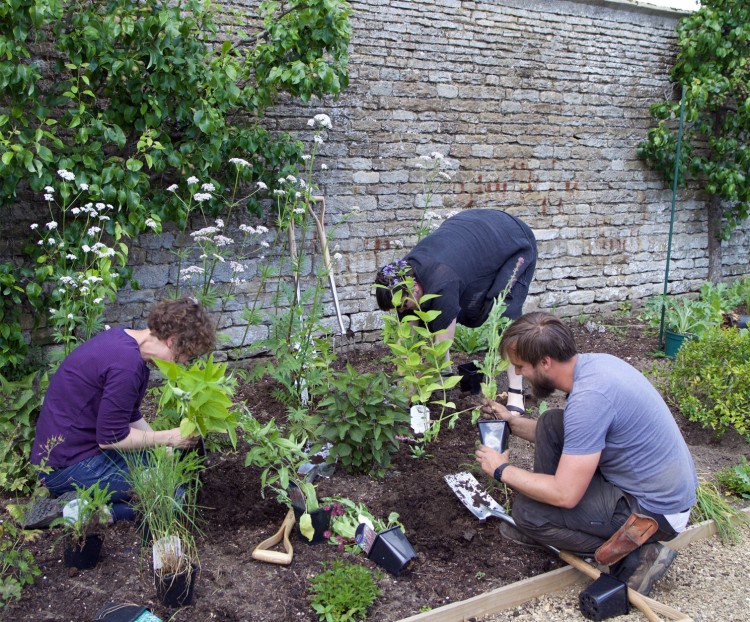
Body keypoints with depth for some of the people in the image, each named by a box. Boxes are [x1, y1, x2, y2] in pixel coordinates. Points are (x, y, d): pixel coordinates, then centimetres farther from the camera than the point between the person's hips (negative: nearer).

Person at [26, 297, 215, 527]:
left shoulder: (122, 337, 5)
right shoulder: (127, 364, -26)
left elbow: (130, 416, 15)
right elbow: (111, 437, -20)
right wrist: (167, 438, -10)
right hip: (71, 464, -10)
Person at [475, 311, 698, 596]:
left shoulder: (589, 397, -29)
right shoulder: (593, 362, -1)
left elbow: (565, 495, -26)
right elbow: (574, 435, 17)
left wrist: (502, 470, -12)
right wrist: (511, 421, 8)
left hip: (656, 510, -9)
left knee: (525, 510, -11)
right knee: (550, 423, 6)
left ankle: (633, 556, -3)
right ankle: (541, 528, 16)